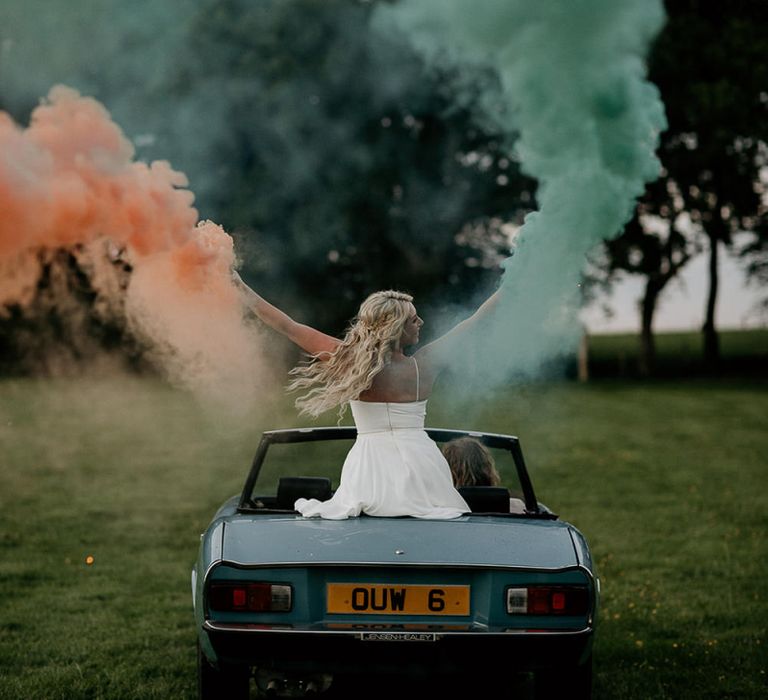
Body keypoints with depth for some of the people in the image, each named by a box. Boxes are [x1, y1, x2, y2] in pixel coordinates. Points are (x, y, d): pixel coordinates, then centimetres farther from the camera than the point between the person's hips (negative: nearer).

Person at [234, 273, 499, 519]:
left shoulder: (350, 360, -5)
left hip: (369, 465, 0)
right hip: (420, 463, 0)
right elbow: (472, 324, 11)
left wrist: (241, 287, 12)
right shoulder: (423, 366, -3)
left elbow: (287, 326, 2)